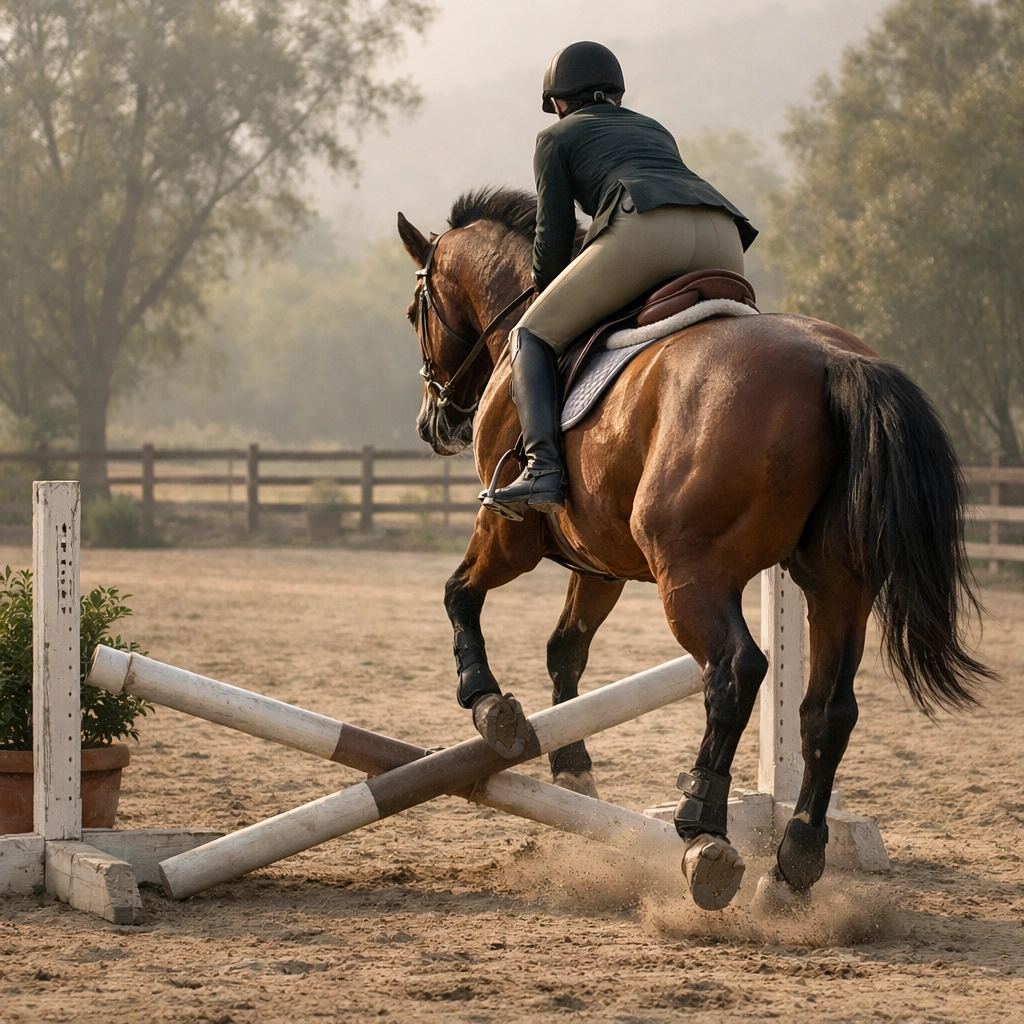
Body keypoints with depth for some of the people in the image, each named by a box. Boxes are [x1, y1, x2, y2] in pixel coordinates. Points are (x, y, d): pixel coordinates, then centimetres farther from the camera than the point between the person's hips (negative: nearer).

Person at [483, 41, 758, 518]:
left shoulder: (557, 137, 25)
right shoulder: (655, 130, 40)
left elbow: (554, 235, 18)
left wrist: (544, 296, 37)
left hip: (645, 230, -5)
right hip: (723, 235, 5)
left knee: (532, 337, 6)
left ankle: (543, 469, -14)